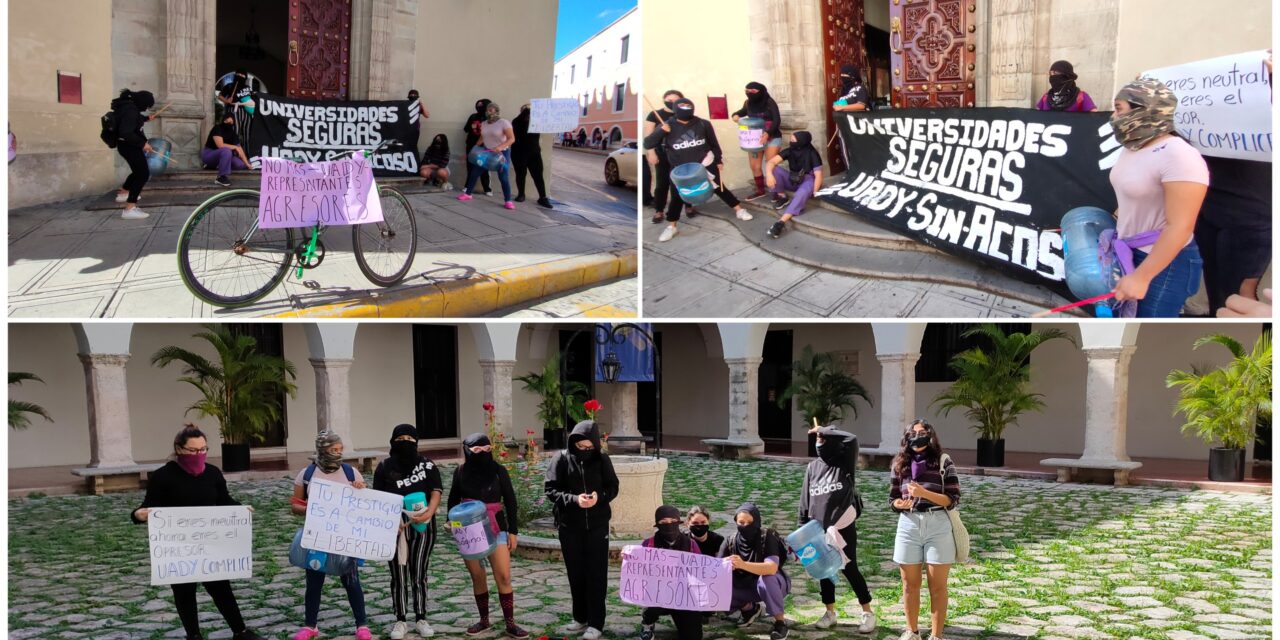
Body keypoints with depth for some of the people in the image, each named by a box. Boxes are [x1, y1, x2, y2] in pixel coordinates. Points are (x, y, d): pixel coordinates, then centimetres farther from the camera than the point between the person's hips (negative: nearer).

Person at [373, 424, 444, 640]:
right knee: (399, 574, 3)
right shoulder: (384, 467, 2)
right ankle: (401, 621, 11)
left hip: (422, 525, 0)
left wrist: (430, 511, -21)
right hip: (395, 527, 0)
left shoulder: (427, 464, 1)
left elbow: (436, 491, -3)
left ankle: (421, 619, 16)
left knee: (420, 573, 6)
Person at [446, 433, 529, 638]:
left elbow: (510, 501, 0)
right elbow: (454, 499, 12)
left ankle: (510, 623, 1)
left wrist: (513, 531, -1)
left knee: (504, 577, -7)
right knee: (477, 577, 8)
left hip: (496, 529, -2)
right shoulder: (461, 471, 0)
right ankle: (484, 620, 22)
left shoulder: (498, 470, -4)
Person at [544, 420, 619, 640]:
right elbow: (550, 490, -7)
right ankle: (580, 617, 25)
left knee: (596, 573, 0)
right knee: (576, 573, 11)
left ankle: (596, 622, 5)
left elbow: (613, 487, 3)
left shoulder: (602, 460, -3)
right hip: (569, 526, 1)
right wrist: (574, 499, -23)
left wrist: (600, 496, -19)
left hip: (597, 525, 0)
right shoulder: (561, 459, -6)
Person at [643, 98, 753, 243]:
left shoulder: (703, 124, -7)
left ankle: (739, 210, 24)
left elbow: (714, 143, 6)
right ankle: (671, 227, 16)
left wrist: (719, 161, 8)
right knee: (676, 197, 2)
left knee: (720, 189, 9)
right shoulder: (667, 127, -11)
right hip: (681, 169, 0)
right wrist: (661, 132, -28)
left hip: (705, 164, 0)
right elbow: (647, 144, -15)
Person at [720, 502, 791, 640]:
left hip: (772, 583, -4)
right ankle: (750, 608, 10)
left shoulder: (767, 537, -25)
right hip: (745, 586, 4)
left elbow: (771, 568, -40)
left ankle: (780, 621, -16)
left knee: (766, 578, -38)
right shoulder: (730, 541, -12)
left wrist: (743, 564, -55)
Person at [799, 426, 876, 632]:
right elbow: (805, 499, 9)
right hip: (819, 528, 5)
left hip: (843, 527, -4)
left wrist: (825, 431, -15)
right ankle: (830, 612, 23)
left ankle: (868, 613, 10)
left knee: (849, 569, -1)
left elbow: (852, 439, -24)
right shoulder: (812, 467, 7)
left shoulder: (844, 464, -5)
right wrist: (803, 527, 6)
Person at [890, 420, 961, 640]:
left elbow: (953, 500, -6)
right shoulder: (900, 463, 8)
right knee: (910, 584, 11)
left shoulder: (943, 461, -1)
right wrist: (899, 503, -10)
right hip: (908, 525, 3)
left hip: (938, 525, -3)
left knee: (937, 585, 3)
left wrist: (924, 493, -18)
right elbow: (892, 498, 13)